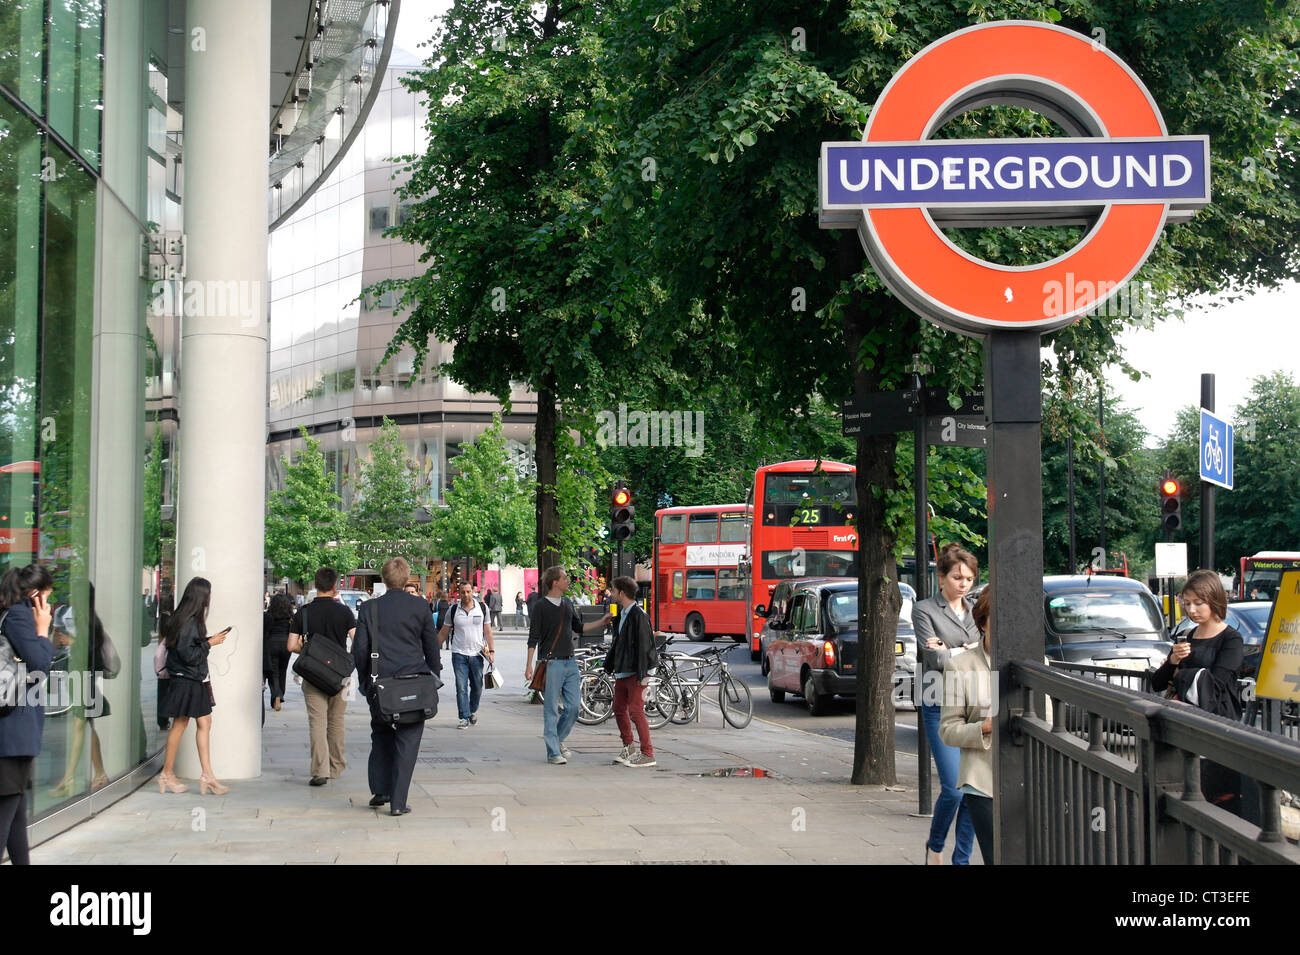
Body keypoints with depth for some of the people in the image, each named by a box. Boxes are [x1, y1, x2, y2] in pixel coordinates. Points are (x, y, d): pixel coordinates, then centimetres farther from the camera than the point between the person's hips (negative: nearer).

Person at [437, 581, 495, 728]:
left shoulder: (482, 609, 4)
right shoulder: (453, 610, 2)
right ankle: (465, 718, -3)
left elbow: (488, 632, 7)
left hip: (477, 654, 1)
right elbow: (443, 632, 8)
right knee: (461, 687, -7)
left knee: (477, 687, 9)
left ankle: (473, 711, 31)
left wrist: (491, 651, -1)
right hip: (459, 654, -1)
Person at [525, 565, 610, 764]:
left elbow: (579, 627, 24)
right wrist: (529, 665, -11)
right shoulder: (541, 606, -6)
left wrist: (602, 622, 14)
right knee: (552, 709, -2)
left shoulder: (568, 604, 13)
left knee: (573, 707, 5)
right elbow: (533, 638, -6)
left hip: (570, 663, 6)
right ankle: (553, 753, 4)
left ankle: (557, 739, 25)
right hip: (552, 663, -6)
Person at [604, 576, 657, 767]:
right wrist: (609, 664, 23)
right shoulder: (622, 614, 15)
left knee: (636, 711, -9)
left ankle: (648, 754, -4)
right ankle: (629, 749, 25)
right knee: (619, 709, 13)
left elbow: (643, 645, -19)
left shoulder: (638, 615, -14)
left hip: (635, 672, -10)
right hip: (621, 671, 10)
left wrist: (642, 674, -22)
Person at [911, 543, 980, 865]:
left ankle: (962, 859, 11)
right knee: (954, 788, -10)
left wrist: (951, 651, -5)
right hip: (942, 708, -5)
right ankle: (935, 847, 14)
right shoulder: (924, 610, 0)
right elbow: (936, 659, -10)